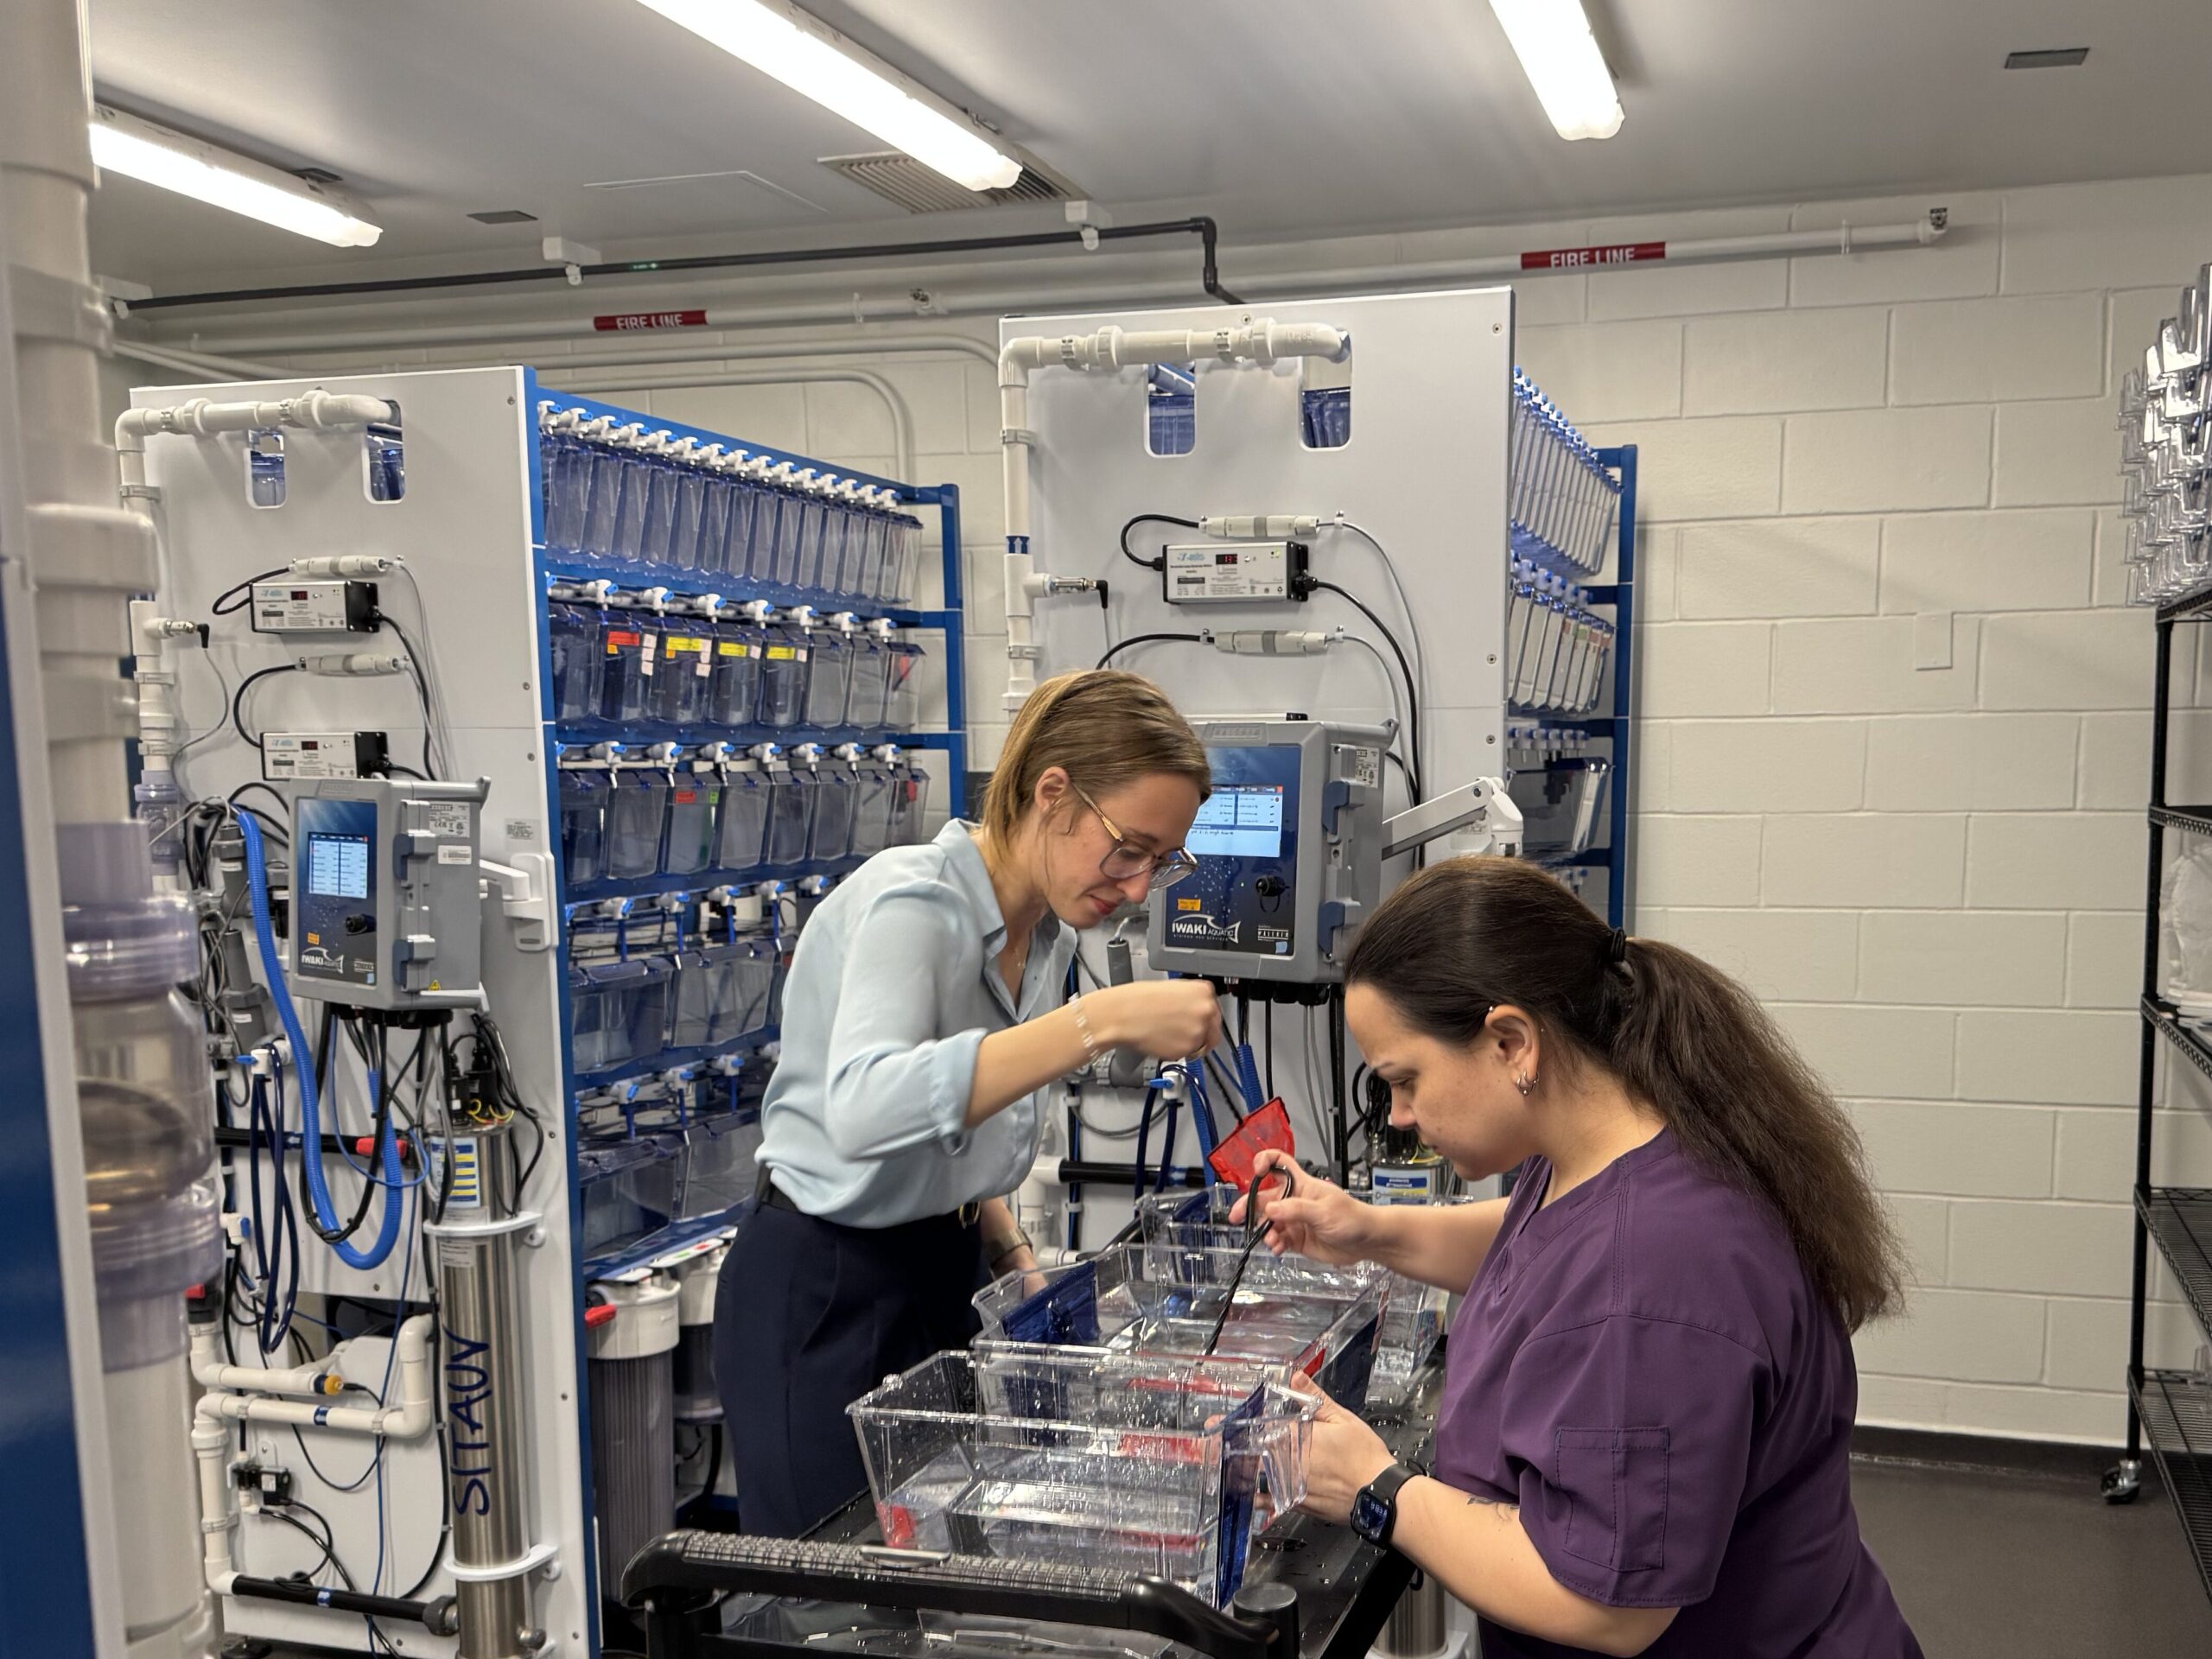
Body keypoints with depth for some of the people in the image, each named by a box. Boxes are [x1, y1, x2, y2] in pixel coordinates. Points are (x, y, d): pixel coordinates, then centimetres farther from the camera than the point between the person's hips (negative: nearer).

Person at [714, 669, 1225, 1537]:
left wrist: (1011, 1251, 3)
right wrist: (1101, 1021, -46)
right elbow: (863, 1111, -43)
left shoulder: (1048, 929, 3)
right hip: (827, 1294, -7)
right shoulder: (911, 902, -23)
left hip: (947, 1273, 8)